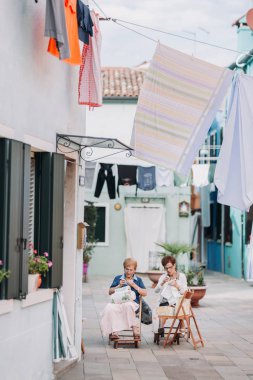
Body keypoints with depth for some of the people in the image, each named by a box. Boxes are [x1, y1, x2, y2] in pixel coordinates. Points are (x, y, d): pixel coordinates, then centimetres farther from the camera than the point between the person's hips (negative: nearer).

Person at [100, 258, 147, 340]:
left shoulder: (138, 280, 19)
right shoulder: (118, 278, 21)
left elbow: (145, 293, 7)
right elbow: (110, 292, 18)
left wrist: (134, 285, -2)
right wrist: (119, 286, 2)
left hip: (133, 303, -1)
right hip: (118, 302, 2)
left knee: (128, 305, -40)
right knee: (110, 308, -34)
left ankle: (134, 328, -28)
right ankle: (114, 331, -35)